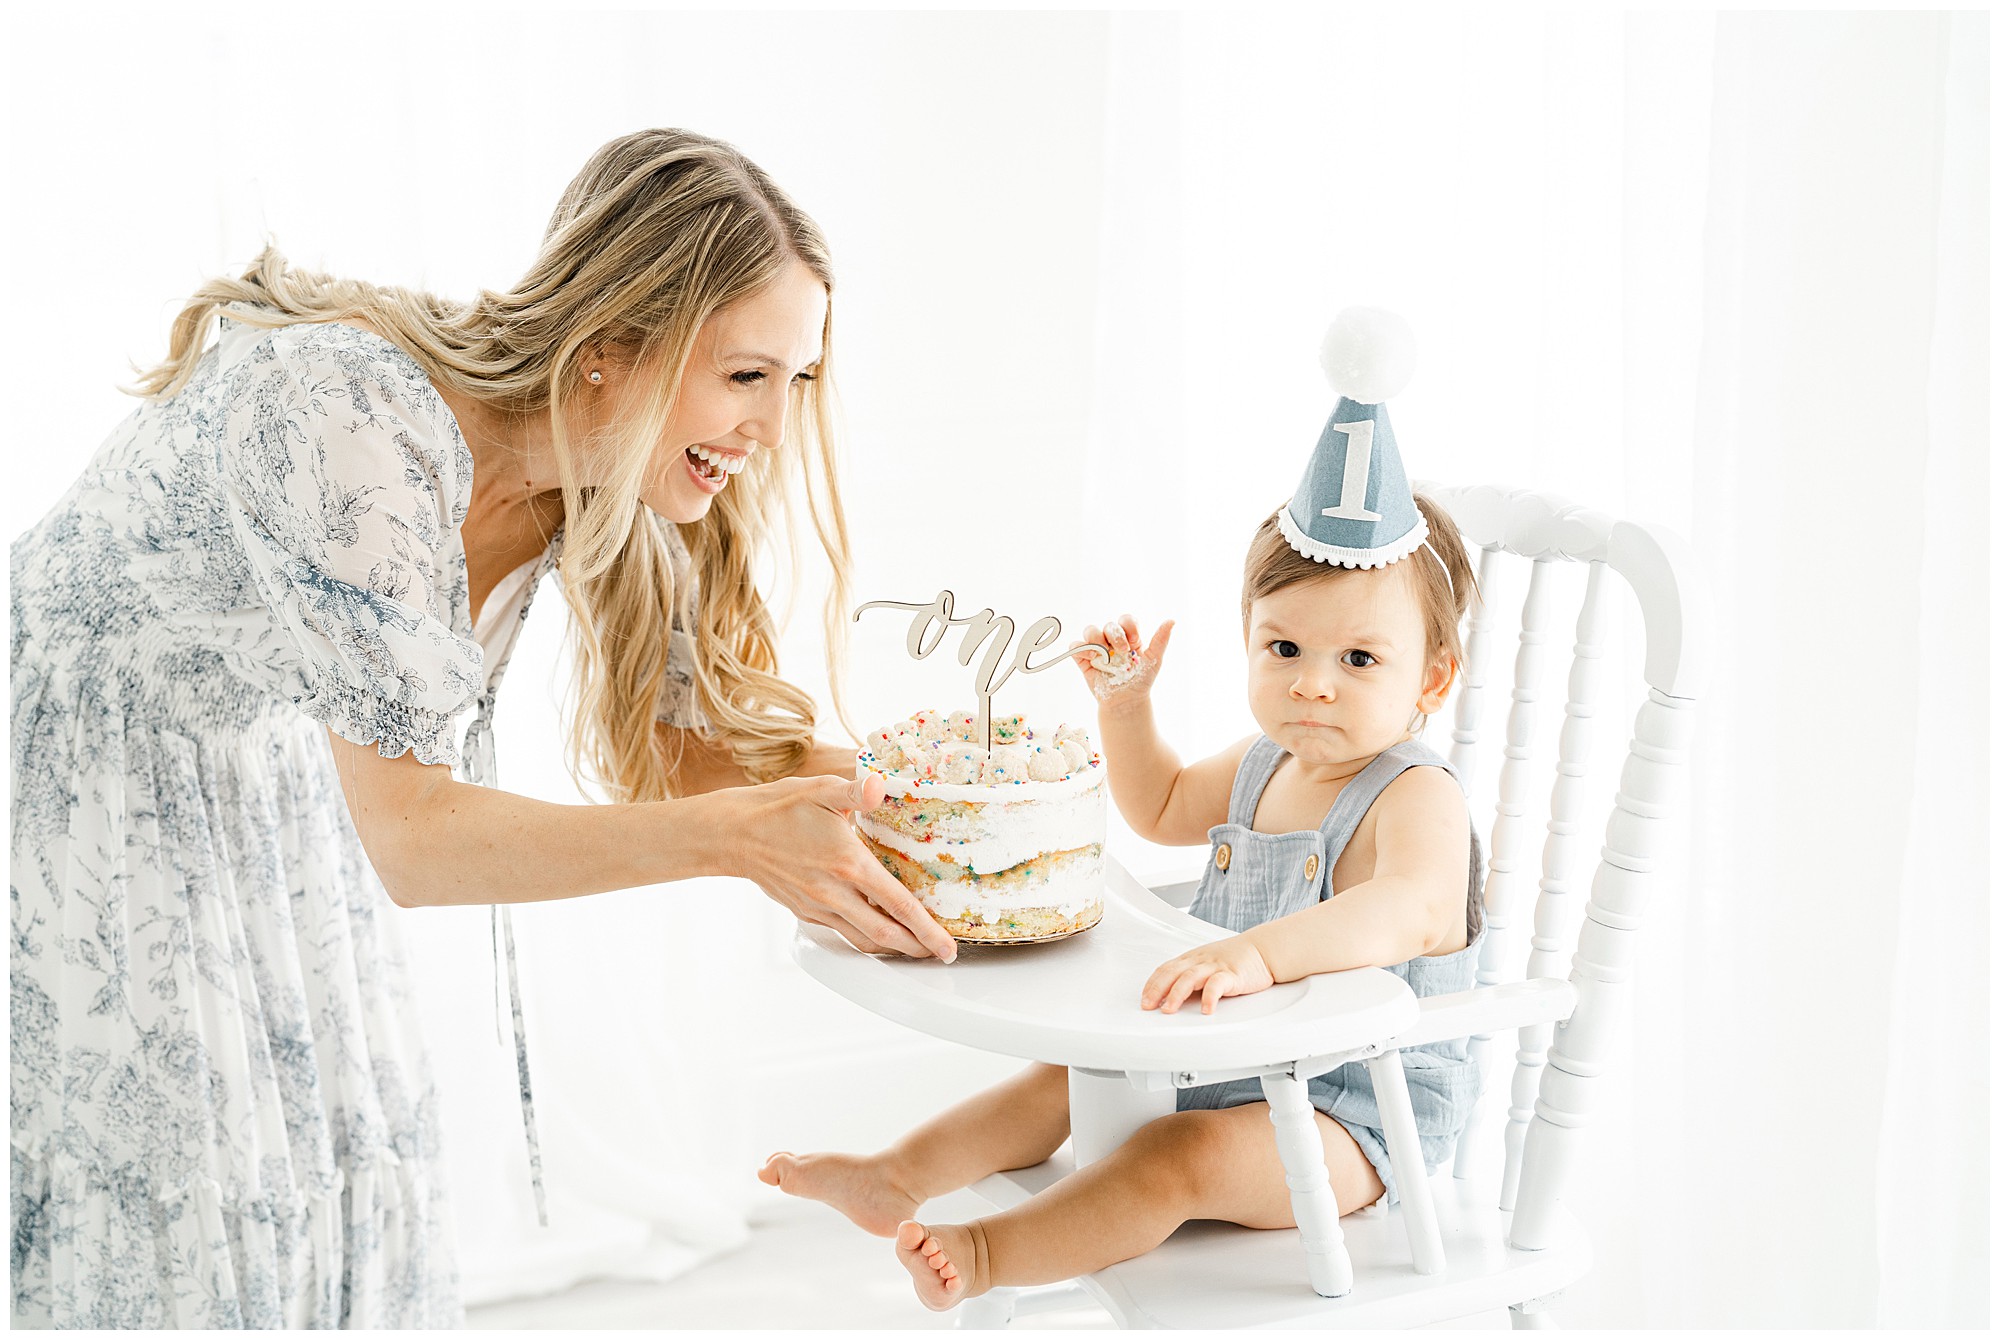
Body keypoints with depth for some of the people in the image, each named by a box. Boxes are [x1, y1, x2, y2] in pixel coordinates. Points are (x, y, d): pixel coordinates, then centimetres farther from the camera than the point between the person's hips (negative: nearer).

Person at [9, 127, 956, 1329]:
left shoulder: (615, 473, -13)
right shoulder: (349, 419, -36)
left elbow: (674, 752, -6)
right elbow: (407, 837, -34)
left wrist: (898, 784, -21)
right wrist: (733, 838, -36)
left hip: (253, 781, 7)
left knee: (339, 1179, 11)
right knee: (159, 1238, -2)